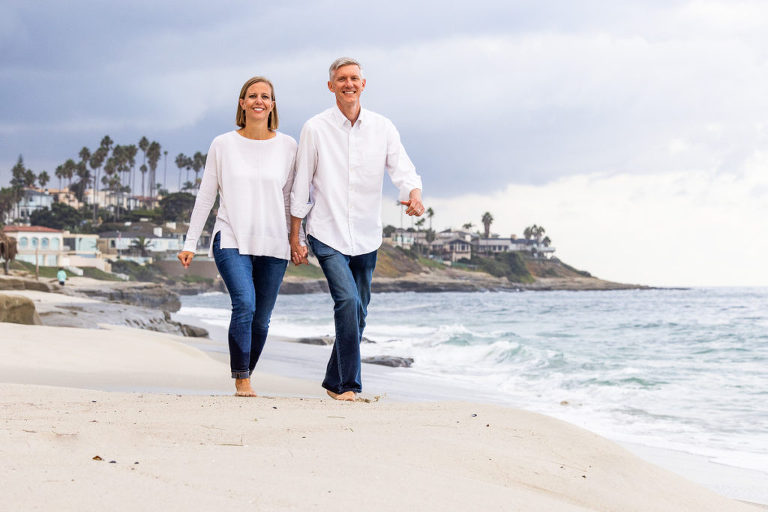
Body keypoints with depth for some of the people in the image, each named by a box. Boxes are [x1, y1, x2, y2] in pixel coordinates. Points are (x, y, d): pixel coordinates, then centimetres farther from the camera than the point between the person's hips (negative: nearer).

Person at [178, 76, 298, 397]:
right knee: (244, 304, -21)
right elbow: (205, 196, 8)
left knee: (261, 320, 2)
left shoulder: (287, 146, 7)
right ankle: (240, 378, -10)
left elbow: (291, 198, 13)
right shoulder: (223, 145, 5)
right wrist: (190, 243, 6)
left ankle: (246, 376, 22)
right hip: (231, 241, -2)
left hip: (273, 244, 2)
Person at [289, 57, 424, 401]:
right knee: (349, 302, -20)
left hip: (366, 237, 4)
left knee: (357, 312, 10)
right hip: (328, 234, -4)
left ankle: (335, 382, 27)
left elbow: (402, 169, -4)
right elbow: (300, 187, 1)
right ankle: (349, 385, -11)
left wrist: (414, 195, -28)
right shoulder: (315, 129, -2)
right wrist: (294, 238, 0)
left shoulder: (382, 128, 4)